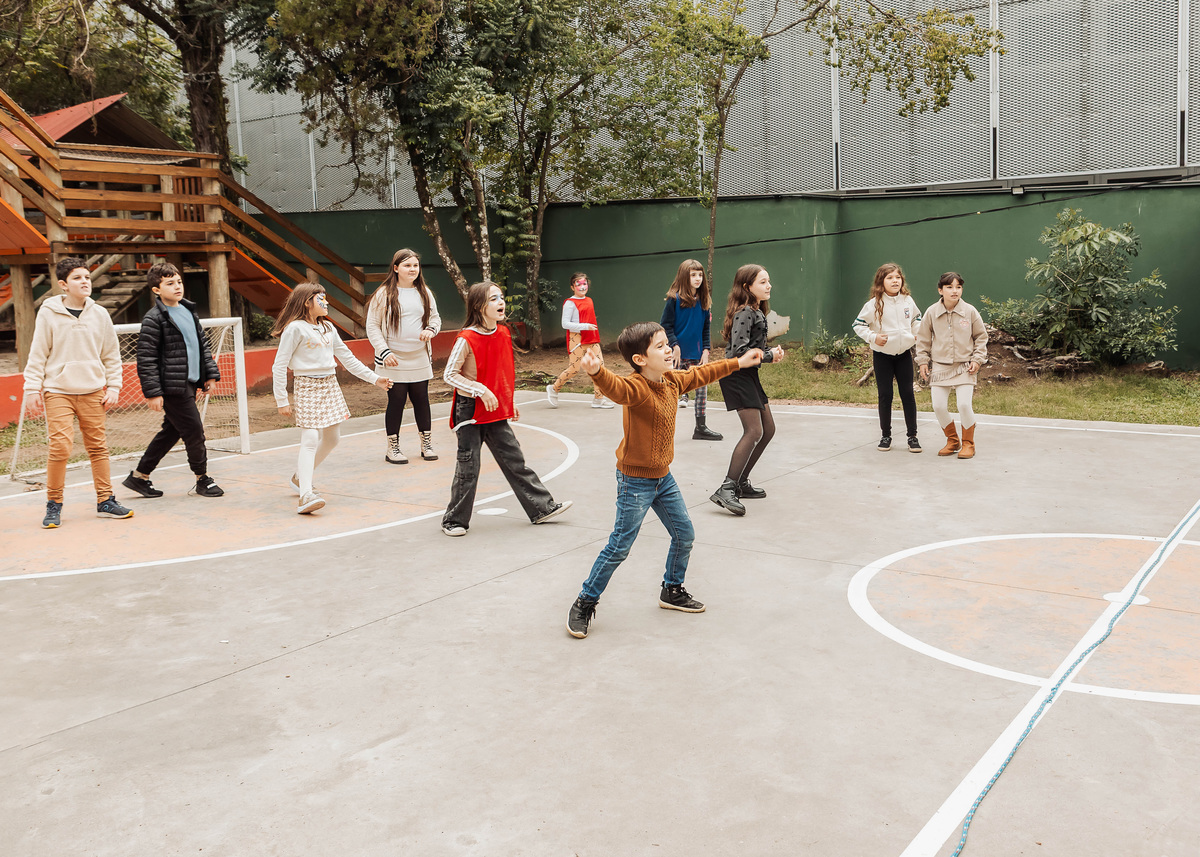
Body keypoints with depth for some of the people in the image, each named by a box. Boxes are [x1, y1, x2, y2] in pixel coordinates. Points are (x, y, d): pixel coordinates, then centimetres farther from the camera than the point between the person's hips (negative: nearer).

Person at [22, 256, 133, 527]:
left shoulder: (99, 314, 6)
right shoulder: (48, 313, -1)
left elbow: (111, 354, 12)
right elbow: (37, 354, 2)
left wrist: (113, 386, 6)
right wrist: (32, 388, -2)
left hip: (92, 392, 3)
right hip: (58, 392, -3)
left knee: (98, 446, 4)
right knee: (60, 446, -10)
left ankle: (105, 501, 14)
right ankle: (54, 505, 5)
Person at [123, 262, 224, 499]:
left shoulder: (189, 311, 13)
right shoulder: (153, 319, -11)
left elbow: (202, 344, 21)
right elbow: (146, 359, -14)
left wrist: (210, 374, 15)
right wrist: (152, 392, -17)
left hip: (189, 383, 8)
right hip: (172, 386, -8)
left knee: (171, 431, 14)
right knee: (194, 430, -3)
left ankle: (139, 476, 26)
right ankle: (202, 479, 13)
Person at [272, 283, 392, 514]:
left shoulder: (328, 327, 13)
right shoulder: (295, 328, -9)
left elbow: (346, 356, 19)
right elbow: (279, 366, -11)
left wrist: (374, 378, 15)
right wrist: (282, 400, -14)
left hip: (330, 385, 8)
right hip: (307, 386, -8)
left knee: (330, 439, 14)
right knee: (310, 440, -17)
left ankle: (300, 477, 33)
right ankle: (306, 495, -23)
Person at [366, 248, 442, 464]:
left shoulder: (424, 293, 8)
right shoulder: (384, 294, -5)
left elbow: (435, 317, 18)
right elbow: (372, 326, -3)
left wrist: (431, 330, -6)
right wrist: (384, 352, -13)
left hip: (420, 359, 4)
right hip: (394, 361, -4)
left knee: (422, 400, 9)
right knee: (396, 401, 0)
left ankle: (427, 445, 23)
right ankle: (392, 448, 13)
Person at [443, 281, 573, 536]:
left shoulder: (504, 334, 4)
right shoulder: (467, 339, -17)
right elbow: (449, 374, -16)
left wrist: (509, 403, 17)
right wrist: (481, 390, -24)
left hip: (497, 412, 6)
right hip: (470, 412, -6)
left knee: (515, 460, 11)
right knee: (468, 467, 1)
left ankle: (542, 508, 18)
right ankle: (455, 520, 15)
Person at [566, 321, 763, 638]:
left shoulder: (673, 381, 2)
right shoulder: (637, 388, -24)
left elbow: (700, 374, 21)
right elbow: (616, 387, -47)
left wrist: (738, 363, 30)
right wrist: (597, 371, -70)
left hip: (663, 477, 8)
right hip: (635, 480, -8)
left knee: (684, 535, 16)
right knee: (619, 547, -5)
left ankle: (672, 591, 38)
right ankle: (584, 603, 9)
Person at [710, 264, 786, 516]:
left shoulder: (756, 312, 15)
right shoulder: (744, 312, -16)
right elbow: (740, 351, -24)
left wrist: (771, 351, -1)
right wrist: (769, 356, -13)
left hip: (749, 375, 11)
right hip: (737, 375, -11)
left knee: (768, 429, 13)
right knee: (754, 431, -17)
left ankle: (741, 483, 19)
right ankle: (726, 489, -19)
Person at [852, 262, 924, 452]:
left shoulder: (908, 300, 1)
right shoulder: (874, 304, -10)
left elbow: (916, 318, 20)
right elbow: (858, 324, -5)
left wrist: (918, 333, 4)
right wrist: (873, 337, -17)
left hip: (904, 354, 3)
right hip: (882, 355, -2)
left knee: (908, 394, 3)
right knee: (885, 396, 4)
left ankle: (912, 436, 11)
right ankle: (886, 436, 16)